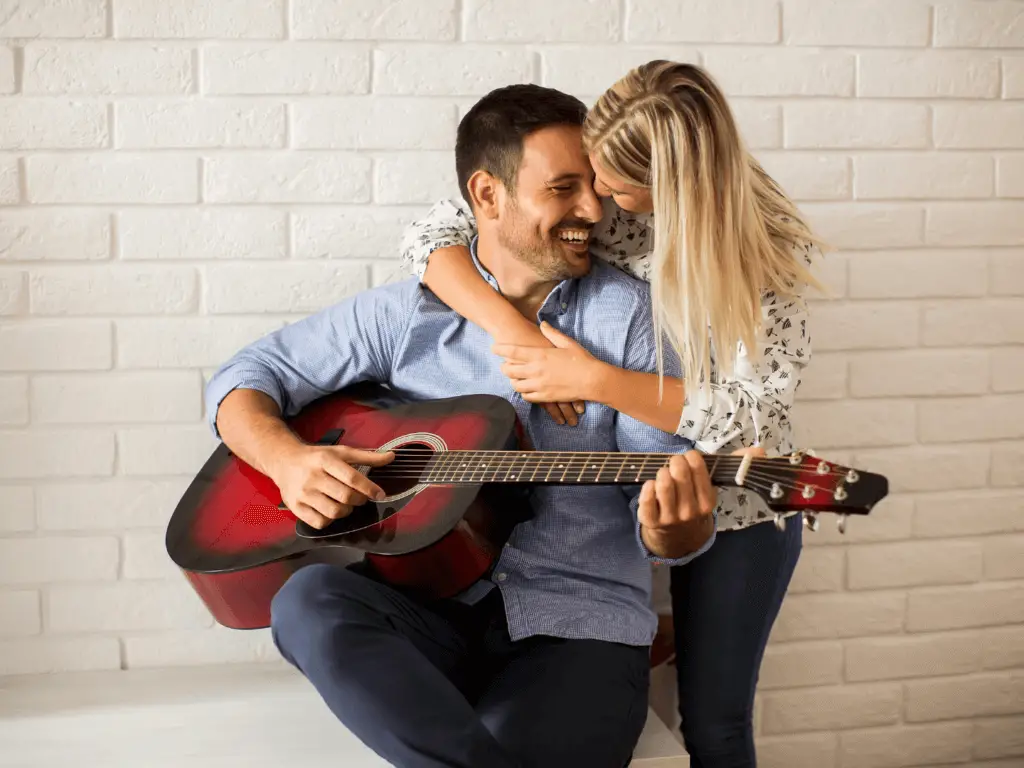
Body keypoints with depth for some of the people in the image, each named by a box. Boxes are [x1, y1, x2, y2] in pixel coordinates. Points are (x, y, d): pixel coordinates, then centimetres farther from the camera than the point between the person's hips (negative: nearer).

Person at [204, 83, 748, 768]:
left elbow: (664, 468, 0)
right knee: (309, 602, -30)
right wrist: (288, 458, -11)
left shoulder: (627, 313, 5)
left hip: (578, 620, -3)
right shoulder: (404, 313, 9)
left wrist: (676, 525, -25)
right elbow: (246, 377, 12)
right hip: (427, 609, 3)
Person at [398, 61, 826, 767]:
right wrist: (515, 330, -28)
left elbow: (751, 416, -26)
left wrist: (593, 380, -31)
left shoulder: (769, 248, -20)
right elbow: (431, 237, -12)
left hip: (734, 510, -3)